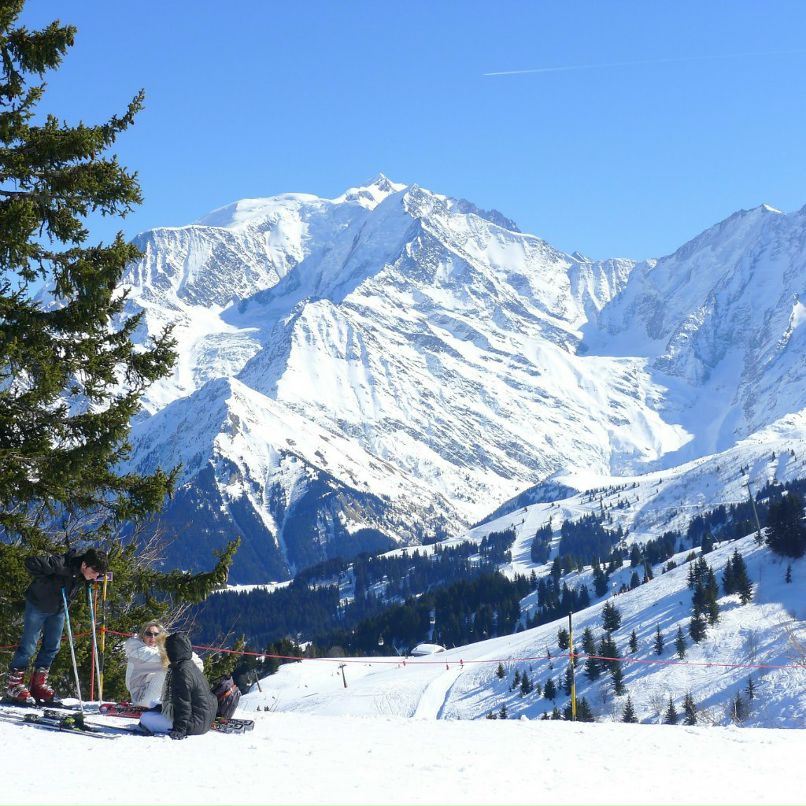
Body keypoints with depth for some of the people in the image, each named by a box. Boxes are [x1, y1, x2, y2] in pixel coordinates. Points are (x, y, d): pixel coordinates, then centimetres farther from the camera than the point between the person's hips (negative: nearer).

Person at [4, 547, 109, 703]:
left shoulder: (85, 574, -14)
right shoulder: (61, 563, -36)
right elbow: (31, 563, -37)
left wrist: (89, 583, -10)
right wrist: (47, 579, -33)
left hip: (59, 609, 6)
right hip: (38, 605, -6)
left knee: (53, 646, 7)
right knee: (29, 645, -5)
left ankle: (38, 685, 18)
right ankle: (13, 685, 3)